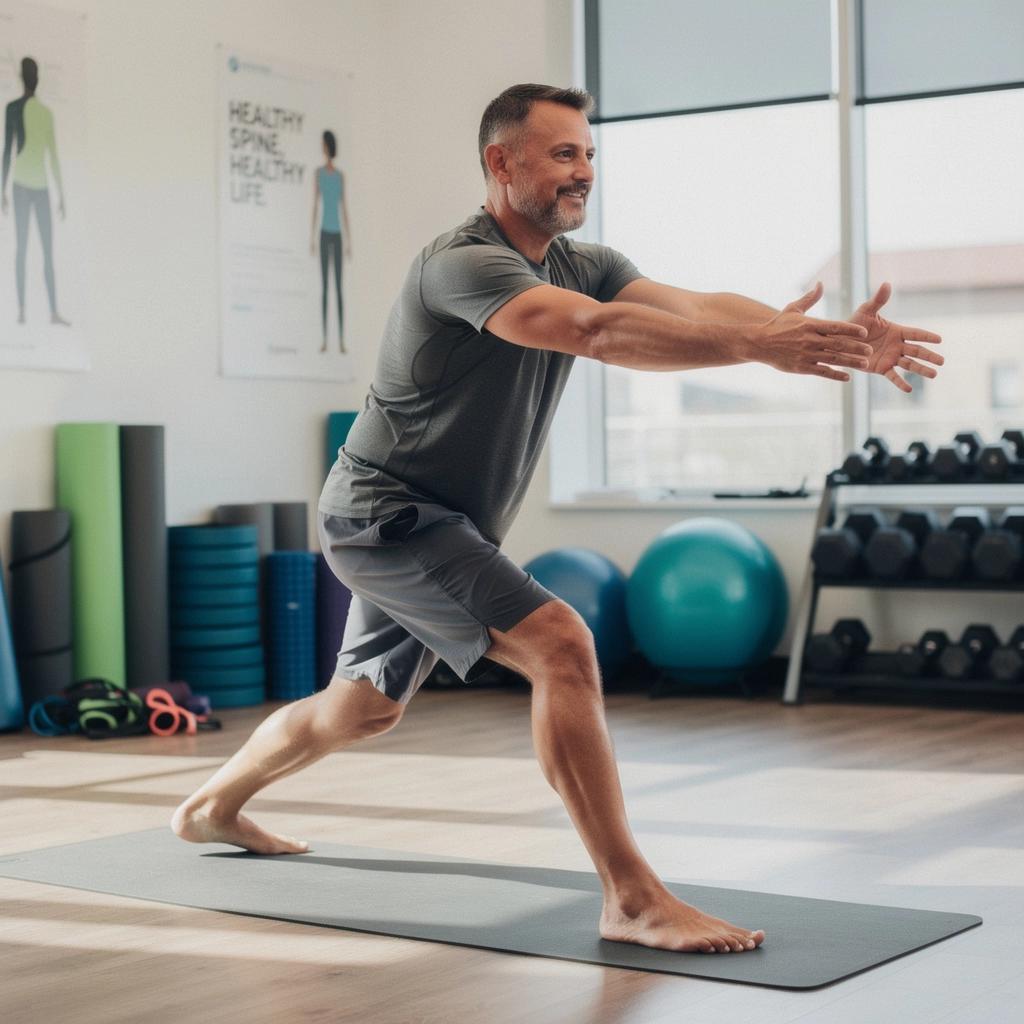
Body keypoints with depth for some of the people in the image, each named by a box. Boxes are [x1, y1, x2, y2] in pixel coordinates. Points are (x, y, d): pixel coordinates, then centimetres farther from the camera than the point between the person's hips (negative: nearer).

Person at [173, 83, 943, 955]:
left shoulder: (585, 265, 4)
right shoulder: (463, 264, -23)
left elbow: (697, 307, -13)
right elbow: (597, 332, -41)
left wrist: (833, 338, -30)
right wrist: (760, 347, -50)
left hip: (441, 526, 10)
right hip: (387, 516, -10)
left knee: (365, 708, 23)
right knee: (561, 645, -25)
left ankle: (212, 807, 47)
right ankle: (633, 901, -23)